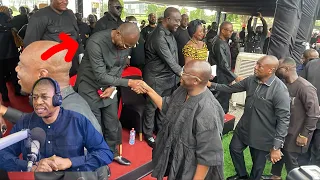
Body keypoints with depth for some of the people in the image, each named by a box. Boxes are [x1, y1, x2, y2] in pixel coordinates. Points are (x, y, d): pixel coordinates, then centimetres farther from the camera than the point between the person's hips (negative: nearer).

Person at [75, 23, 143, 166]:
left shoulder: (126, 43, -9)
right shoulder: (96, 42, -29)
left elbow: (120, 67, 3)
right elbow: (100, 76, -28)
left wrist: (113, 87, -11)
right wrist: (128, 82, -27)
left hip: (109, 88, 5)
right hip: (90, 88, -5)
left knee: (113, 124, 12)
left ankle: (112, 153, 35)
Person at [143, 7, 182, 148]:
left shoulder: (170, 33, 5)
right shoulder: (159, 37, -24)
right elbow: (170, 61, -27)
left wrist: (179, 75, 7)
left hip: (169, 77, 8)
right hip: (156, 78, -8)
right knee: (152, 107, 8)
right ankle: (148, 134, 26)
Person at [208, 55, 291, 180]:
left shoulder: (280, 90, -26)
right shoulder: (251, 80, -5)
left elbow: (283, 119, -24)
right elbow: (232, 88, 8)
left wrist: (277, 147, -25)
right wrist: (212, 85, -3)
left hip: (262, 135, -6)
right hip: (244, 127, 7)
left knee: (258, 162, 15)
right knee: (234, 148, 23)